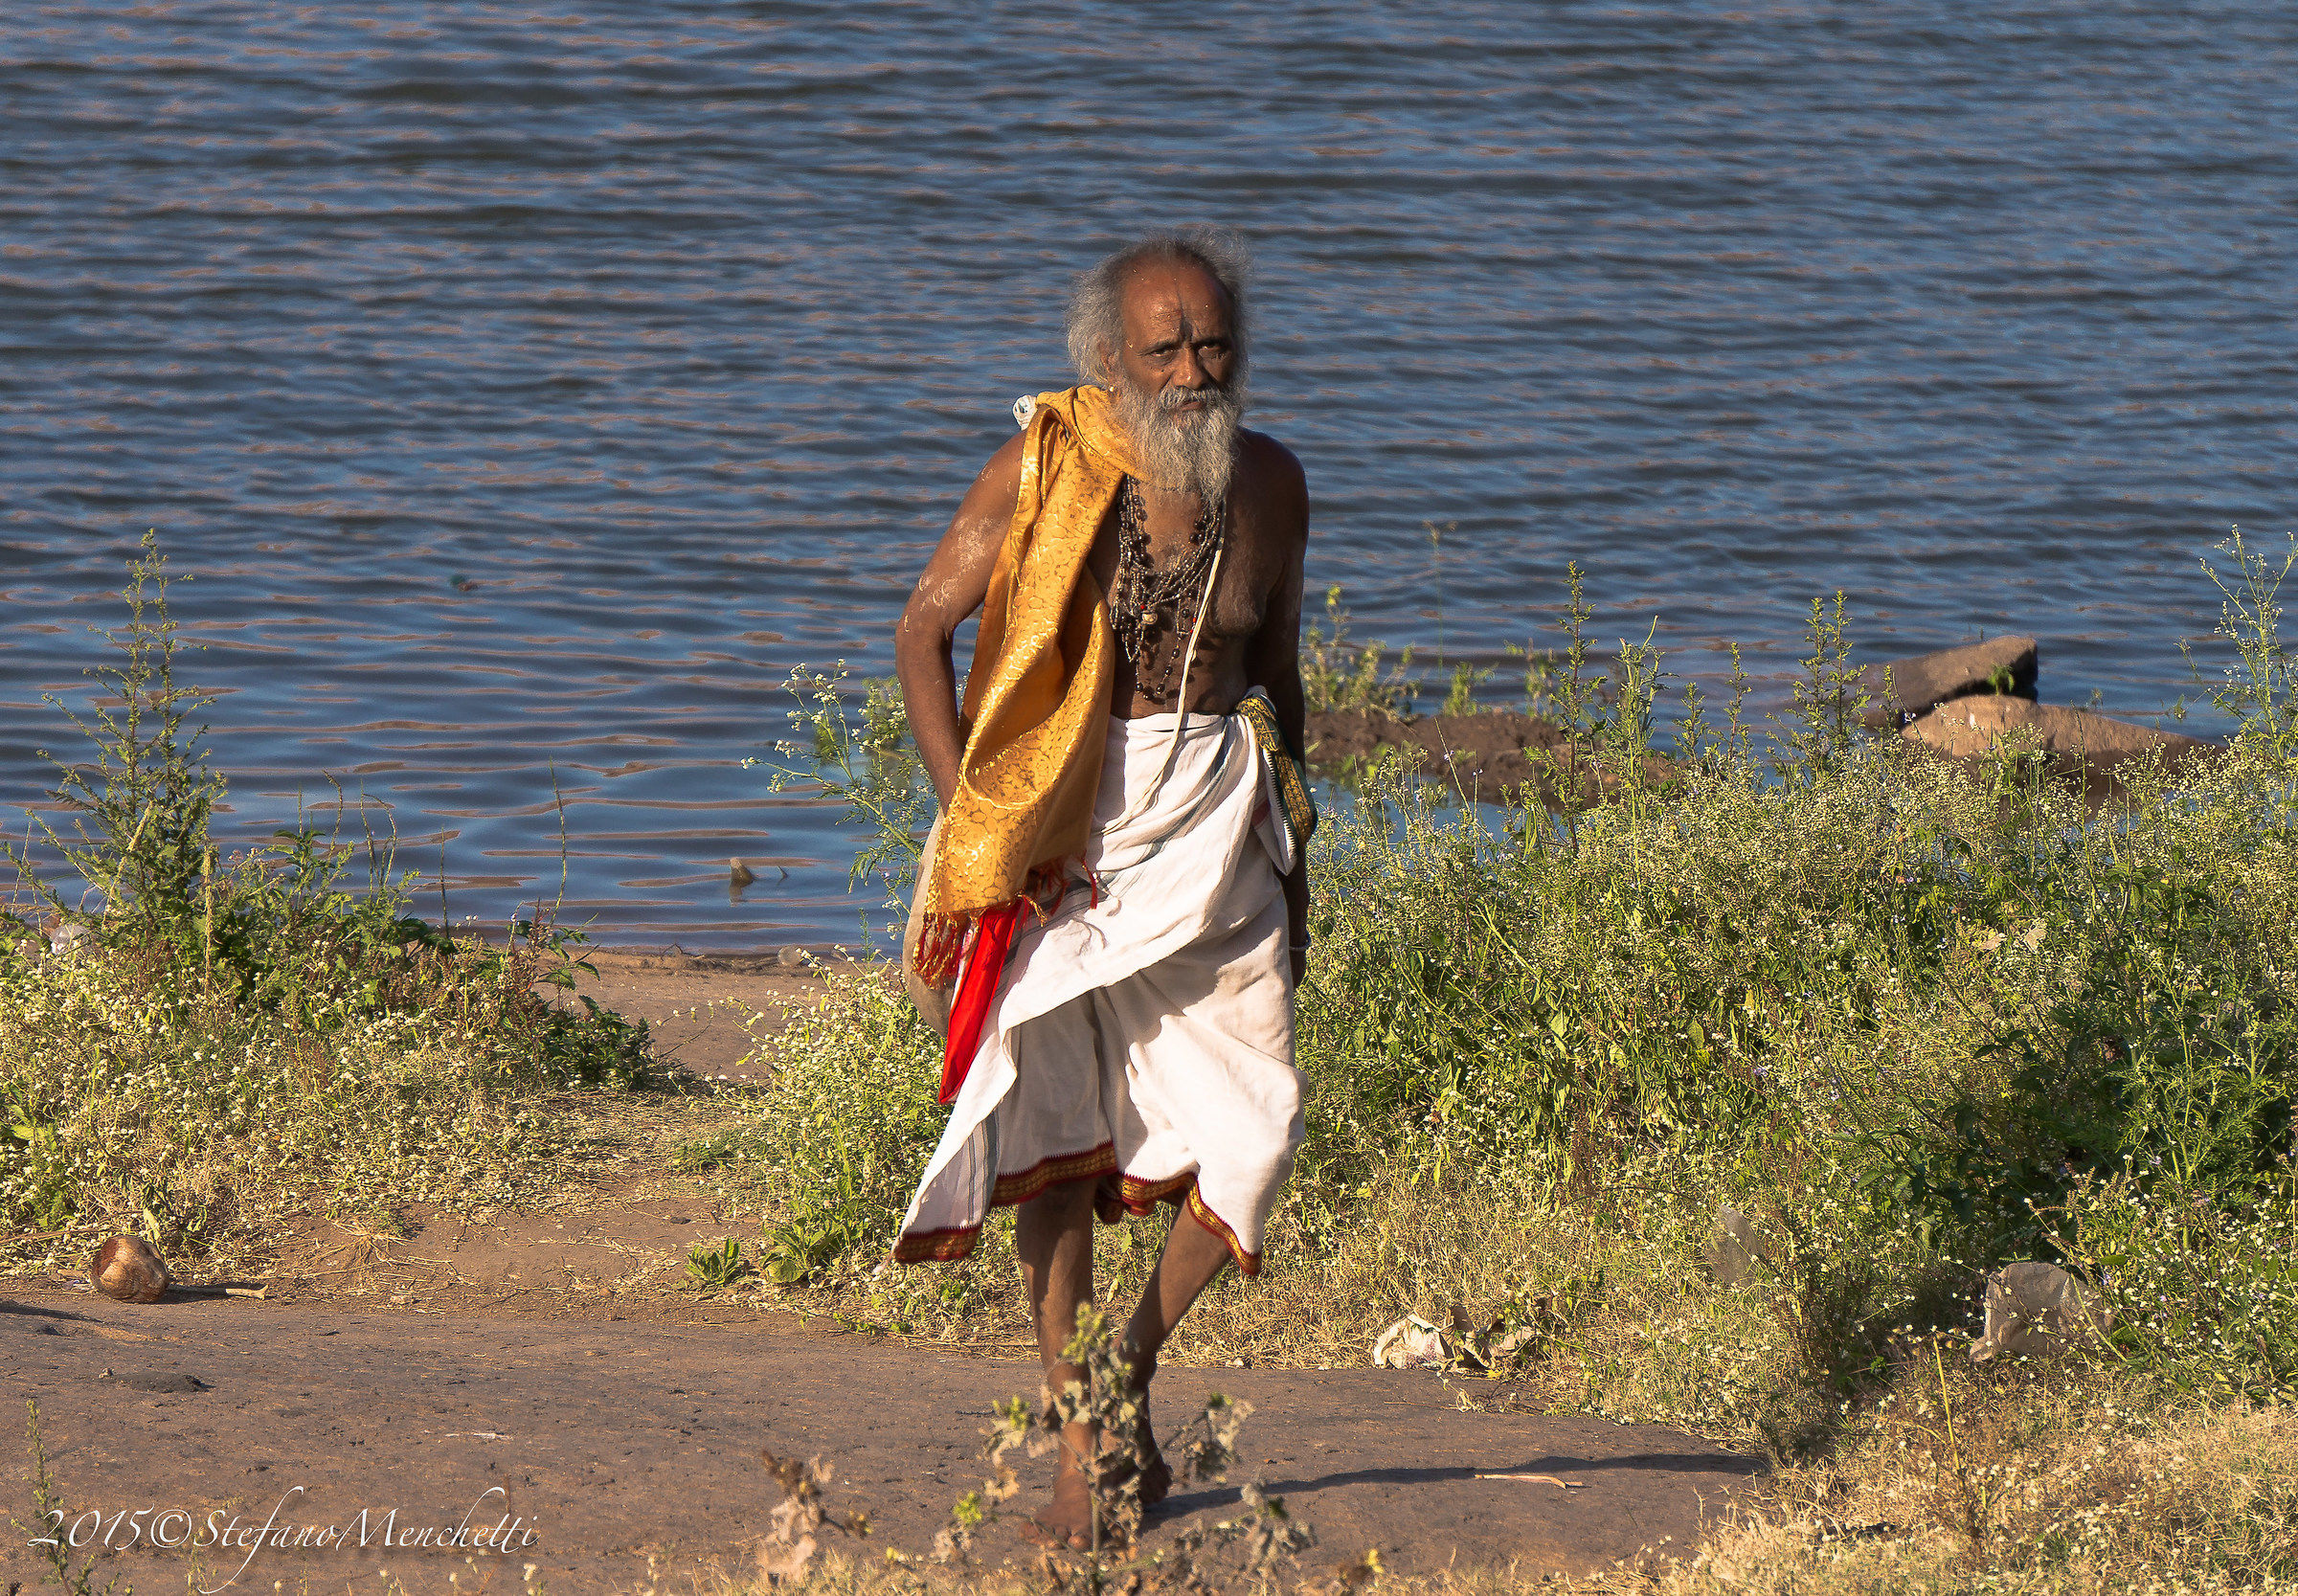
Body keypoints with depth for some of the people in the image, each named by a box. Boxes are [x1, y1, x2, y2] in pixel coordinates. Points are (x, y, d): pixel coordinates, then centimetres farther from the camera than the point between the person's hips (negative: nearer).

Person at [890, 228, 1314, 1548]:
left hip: (1212, 823, 3)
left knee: (1252, 1126, -4)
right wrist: (965, 808, -11)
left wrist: (1294, 859, 17)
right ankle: (1079, 1450, -4)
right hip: (1061, 823, -3)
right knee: (1054, 1117, -8)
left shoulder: (1271, 484, 4)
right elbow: (925, 629, -3)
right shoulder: (1045, 469, -8)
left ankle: (1133, 1372, 21)